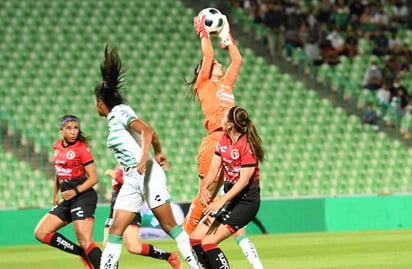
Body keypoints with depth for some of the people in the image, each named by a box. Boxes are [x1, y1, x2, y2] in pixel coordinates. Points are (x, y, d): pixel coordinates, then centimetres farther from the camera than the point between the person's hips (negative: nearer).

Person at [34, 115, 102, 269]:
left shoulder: (82, 148, -9)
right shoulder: (57, 147, 11)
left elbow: (93, 178, -11)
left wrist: (75, 191, -22)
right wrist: (55, 193, 23)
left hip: (83, 197, -8)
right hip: (67, 200, 8)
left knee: (85, 242, -19)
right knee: (41, 233, 3)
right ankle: (84, 254, 5)